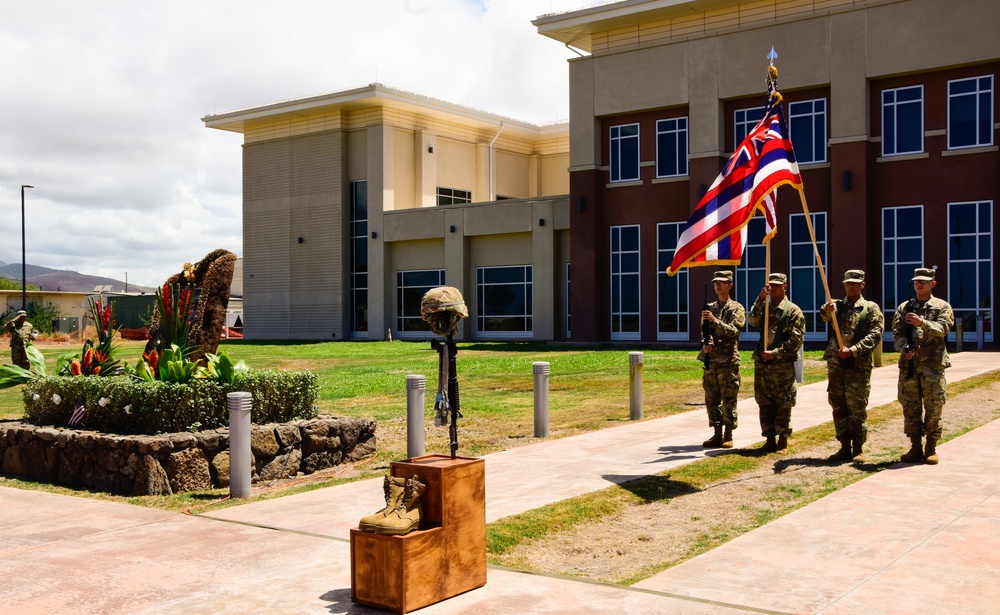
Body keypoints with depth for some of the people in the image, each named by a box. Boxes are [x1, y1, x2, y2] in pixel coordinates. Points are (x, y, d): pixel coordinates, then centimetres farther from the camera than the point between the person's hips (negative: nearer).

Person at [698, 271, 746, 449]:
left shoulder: (736, 308, 1)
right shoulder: (709, 308, 15)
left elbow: (733, 330, -12)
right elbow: (704, 330, 10)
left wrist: (715, 320, -25)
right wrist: (706, 343, -11)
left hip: (729, 361, -5)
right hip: (710, 360, 5)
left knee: (728, 400, -2)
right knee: (711, 400, 6)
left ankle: (728, 437, 4)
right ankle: (717, 435, 14)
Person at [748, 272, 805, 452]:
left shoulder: (793, 311, -3)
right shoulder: (764, 307, 13)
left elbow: (796, 340, -10)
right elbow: (753, 321, -8)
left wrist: (776, 353, -16)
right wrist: (760, 299, -17)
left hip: (783, 365, -5)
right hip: (761, 363, 5)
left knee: (783, 404, 2)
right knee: (764, 403, 7)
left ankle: (783, 438, 12)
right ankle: (770, 439, 14)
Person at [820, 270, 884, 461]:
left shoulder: (871, 308, 3)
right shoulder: (837, 305, 11)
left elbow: (875, 335, -6)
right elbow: (826, 316, -13)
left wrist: (853, 350, -17)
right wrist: (827, 310, -38)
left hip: (858, 365, -3)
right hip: (835, 364, 3)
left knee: (857, 408, 1)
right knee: (838, 407, 6)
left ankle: (857, 447, 13)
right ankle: (845, 446, 13)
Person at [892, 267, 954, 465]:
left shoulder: (942, 307, 6)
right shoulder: (904, 308, 13)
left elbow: (942, 329, -10)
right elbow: (897, 333, 4)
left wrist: (922, 323, -25)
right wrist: (905, 348, -15)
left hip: (933, 363, -3)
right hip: (909, 364, 3)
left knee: (933, 407, 0)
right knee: (910, 407, 5)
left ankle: (931, 448, 9)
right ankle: (915, 447, 14)